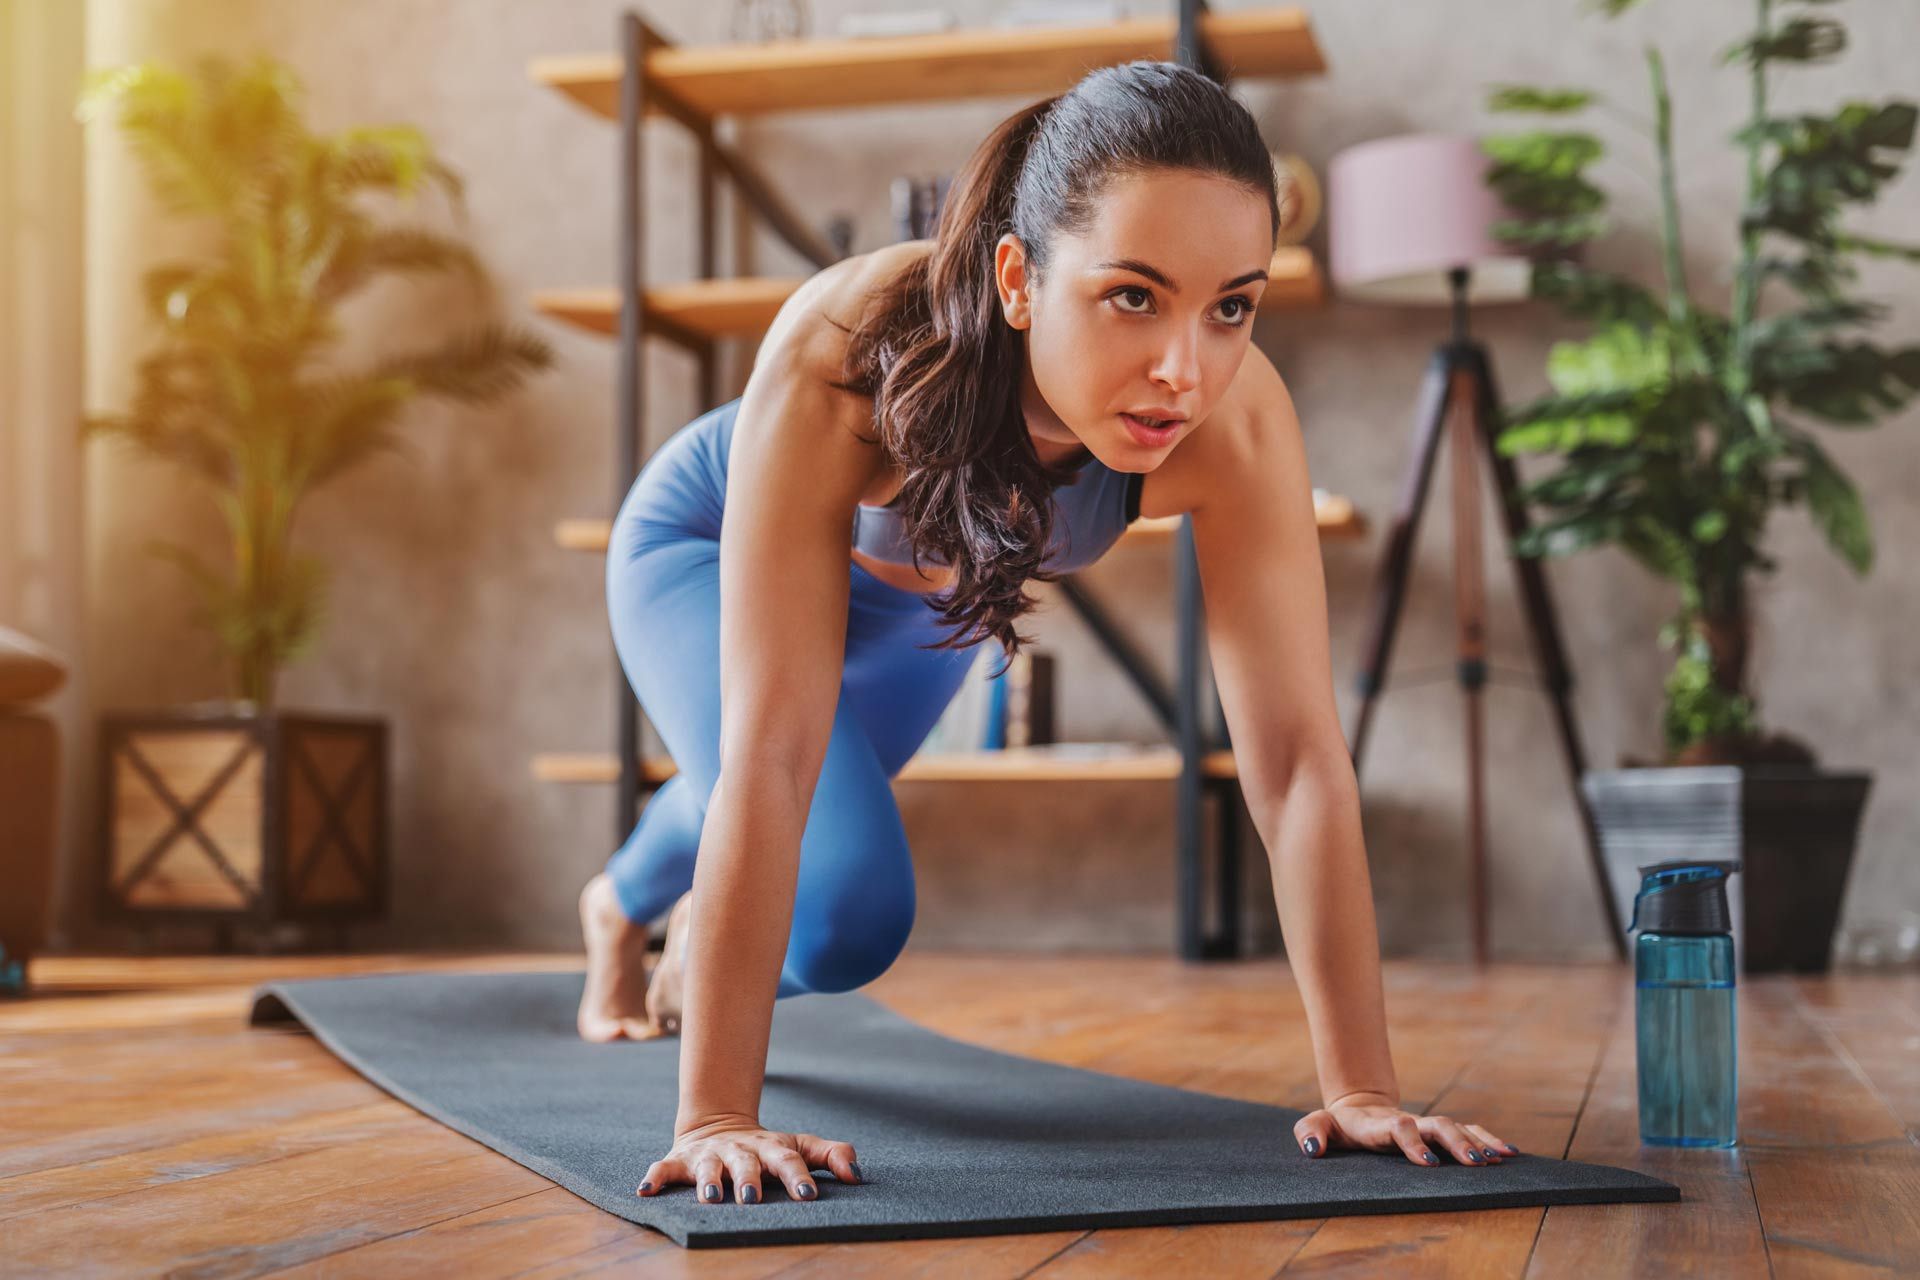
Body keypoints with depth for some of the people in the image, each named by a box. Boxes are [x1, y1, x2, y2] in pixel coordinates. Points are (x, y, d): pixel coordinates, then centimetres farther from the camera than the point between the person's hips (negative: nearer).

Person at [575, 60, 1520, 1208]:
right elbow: (771, 755, -48)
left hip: (923, 593, 4)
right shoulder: (840, 354, -47)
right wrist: (716, 1119, -47)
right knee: (848, 919, -19)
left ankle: (623, 906, 66)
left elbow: (1297, 751, -36)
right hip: (707, 546, -4)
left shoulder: (1237, 421, -40)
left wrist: (1362, 1088, -37)